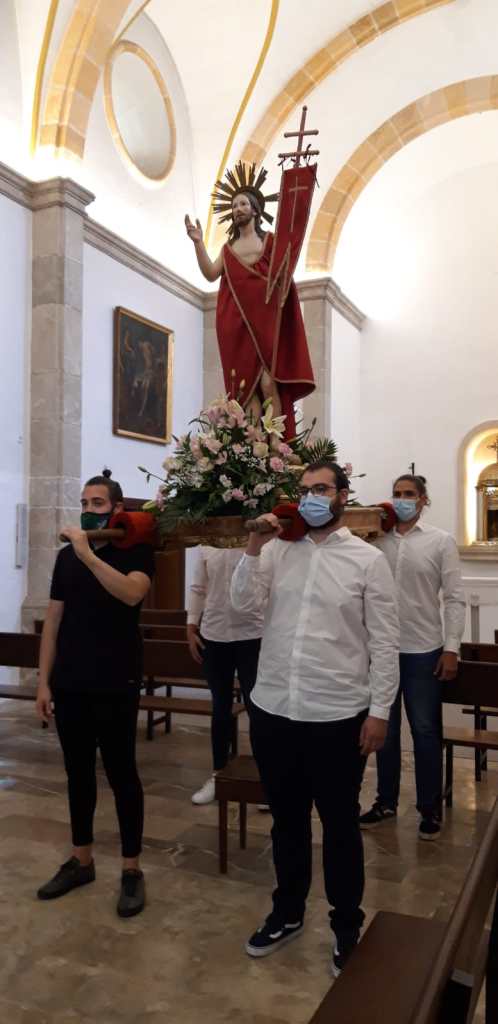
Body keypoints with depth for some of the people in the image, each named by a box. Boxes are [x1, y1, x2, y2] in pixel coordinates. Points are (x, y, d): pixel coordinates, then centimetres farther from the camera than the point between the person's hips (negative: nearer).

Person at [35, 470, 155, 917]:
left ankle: (132, 870, 18)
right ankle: (81, 860, 31)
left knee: (122, 774, 5)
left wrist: (88, 554, -28)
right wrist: (44, 681, 5)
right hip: (70, 685, 5)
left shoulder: (136, 551, -6)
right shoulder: (66, 555, 7)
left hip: (116, 687, -4)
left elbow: (131, 593, -27)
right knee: (78, 773, 15)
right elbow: (53, 620, 8)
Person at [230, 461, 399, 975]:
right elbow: (242, 603, -5)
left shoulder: (368, 560, -6)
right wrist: (254, 546, -15)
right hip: (272, 709, 3)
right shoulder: (278, 551, 3)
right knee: (286, 818, 20)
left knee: (339, 824, 14)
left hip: (337, 715, -3)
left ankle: (347, 926, 34)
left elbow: (384, 642, -5)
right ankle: (288, 912, 41)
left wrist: (380, 710, -8)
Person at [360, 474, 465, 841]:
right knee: (384, 729, 14)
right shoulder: (377, 541, 4)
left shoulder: (441, 541, -1)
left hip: (423, 650, -2)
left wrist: (451, 648, -9)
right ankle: (386, 801, 29)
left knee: (425, 731, 7)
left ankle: (431, 808, 23)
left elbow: (455, 598, -4)